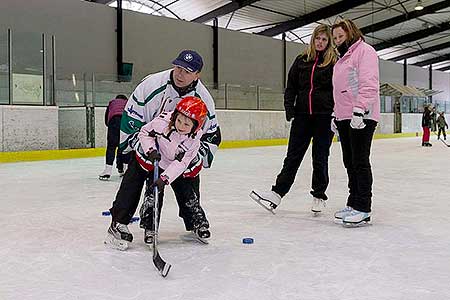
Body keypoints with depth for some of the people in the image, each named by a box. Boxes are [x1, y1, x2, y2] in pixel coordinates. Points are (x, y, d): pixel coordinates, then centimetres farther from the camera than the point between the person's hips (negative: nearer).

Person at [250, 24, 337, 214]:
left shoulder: (334, 62, 1)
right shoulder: (301, 61, 11)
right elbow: (291, 87, 11)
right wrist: (289, 108, 0)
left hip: (324, 116, -3)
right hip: (302, 115, 3)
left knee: (320, 158, 5)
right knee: (293, 156, 3)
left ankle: (319, 196, 18)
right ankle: (277, 193, 2)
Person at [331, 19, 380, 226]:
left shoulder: (364, 51, -4)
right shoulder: (342, 59, 25)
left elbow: (368, 84, -16)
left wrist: (359, 111, -24)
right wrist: (336, 115, 22)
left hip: (361, 117, -9)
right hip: (345, 118, 9)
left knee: (360, 162, -8)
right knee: (349, 162, 11)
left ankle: (363, 209, -3)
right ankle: (353, 203, 19)